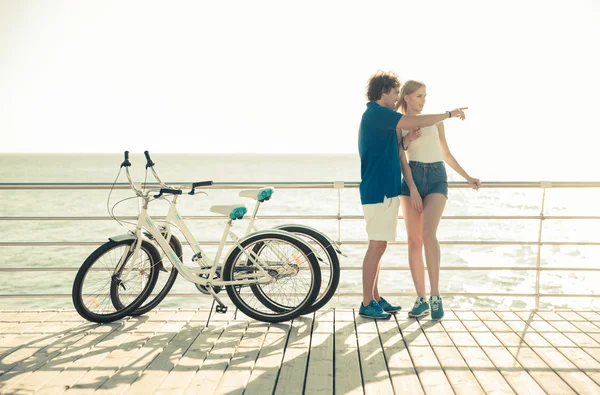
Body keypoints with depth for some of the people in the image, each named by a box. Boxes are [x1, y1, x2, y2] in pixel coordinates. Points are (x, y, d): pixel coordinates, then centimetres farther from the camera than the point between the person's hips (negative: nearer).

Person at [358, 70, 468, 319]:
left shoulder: (378, 116, 19)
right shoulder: (377, 113, -12)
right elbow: (418, 121, -17)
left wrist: (407, 140, 2)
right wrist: (450, 114, -5)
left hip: (383, 191, 10)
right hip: (379, 191, -10)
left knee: (379, 245, 12)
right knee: (377, 245, -7)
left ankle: (375, 298, 19)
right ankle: (367, 304, -1)